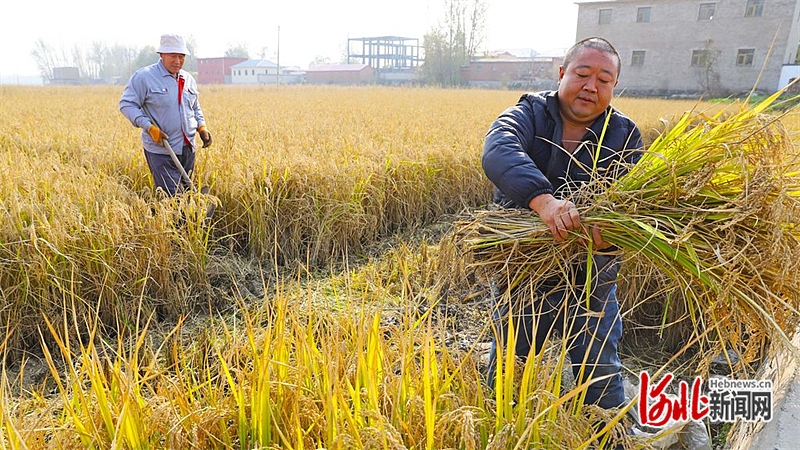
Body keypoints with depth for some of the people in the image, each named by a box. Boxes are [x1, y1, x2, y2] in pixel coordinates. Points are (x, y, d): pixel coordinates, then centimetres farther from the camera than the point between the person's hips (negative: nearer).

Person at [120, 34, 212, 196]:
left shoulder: (188, 79, 13)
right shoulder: (144, 76, -7)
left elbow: (196, 108, 25)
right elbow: (126, 104, -8)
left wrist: (202, 128, 6)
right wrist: (150, 127, -18)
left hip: (188, 149, 6)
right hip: (161, 151, -6)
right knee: (172, 196, -9)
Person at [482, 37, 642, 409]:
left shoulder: (624, 137, -1)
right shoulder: (530, 113, -8)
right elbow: (497, 152, -30)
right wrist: (543, 199, -47)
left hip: (590, 279, 1)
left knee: (600, 375, 15)